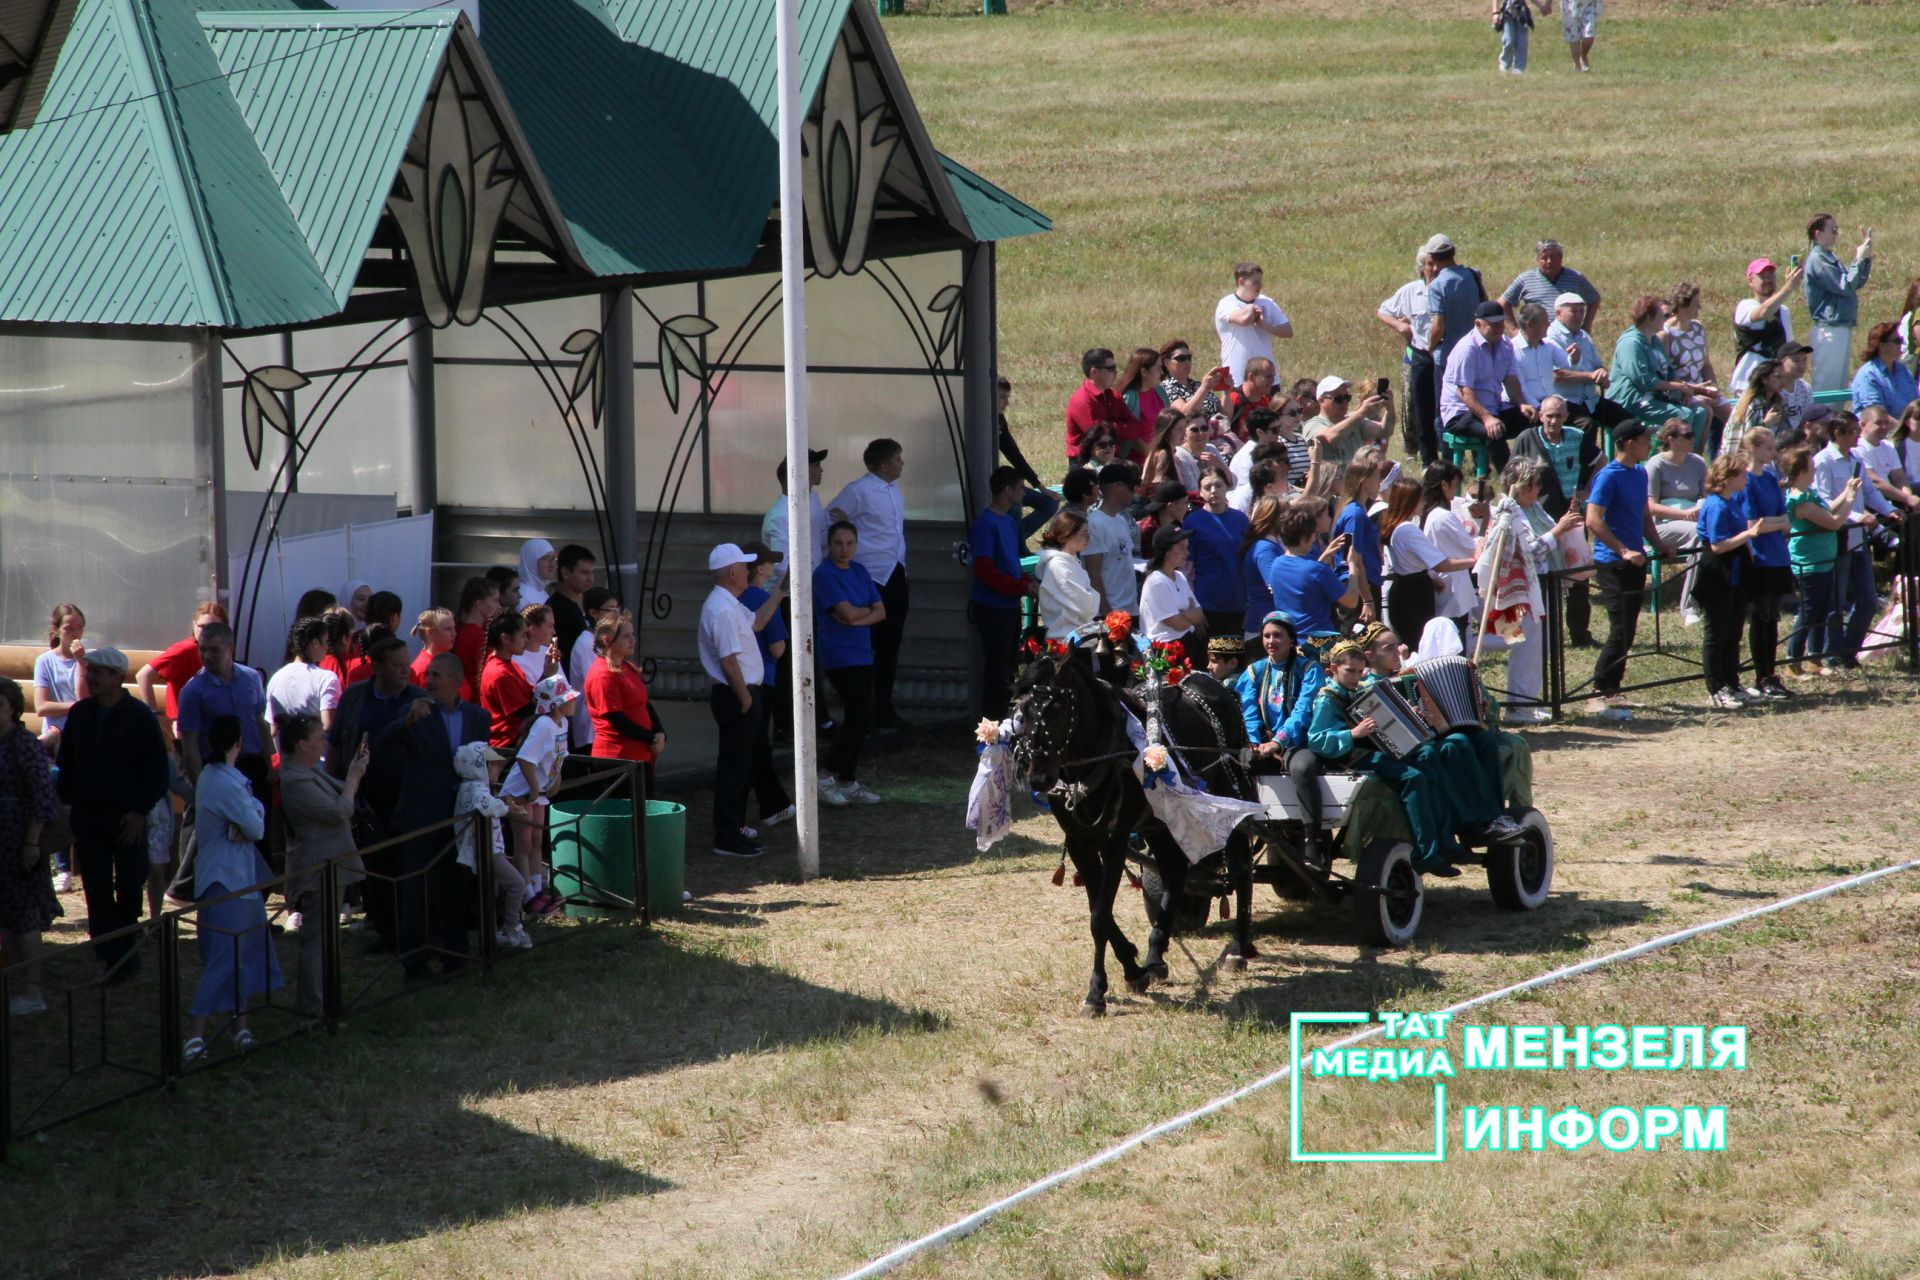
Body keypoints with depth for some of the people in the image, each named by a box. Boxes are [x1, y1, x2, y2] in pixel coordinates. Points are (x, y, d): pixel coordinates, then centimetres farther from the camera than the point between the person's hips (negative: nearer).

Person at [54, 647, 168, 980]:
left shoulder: (139, 716, -4)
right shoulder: (79, 714, 7)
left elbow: (157, 769, -3)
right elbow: (66, 764, 14)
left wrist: (141, 811, -9)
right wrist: (65, 802, 3)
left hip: (128, 816, -3)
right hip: (88, 814, 3)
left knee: (129, 884, 3)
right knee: (97, 889, -3)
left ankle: (124, 948, 24)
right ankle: (114, 956, -1)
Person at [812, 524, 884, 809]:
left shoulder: (860, 571, 11)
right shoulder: (824, 574, -12)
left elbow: (881, 612, 5)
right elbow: (847, 612, -20)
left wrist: (856, 619, -12)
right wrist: (868, 610, -1)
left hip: (862, 654, 8)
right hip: (838, 655, -8)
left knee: (857, 717, 9)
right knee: (861, 715, -12)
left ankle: (848, 781, 17)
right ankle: (828, 778, -6)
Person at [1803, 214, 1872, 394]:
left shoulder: (1830, 258, 15)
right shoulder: (1817, 260, -14)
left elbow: (1857, 283, 18)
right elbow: (1845, 286, -19)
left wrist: (1867, 256, 9)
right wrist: (1859, 259, -12)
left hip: (1841, 329, 10)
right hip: (1829, 330, -10)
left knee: (1839, 384, 13)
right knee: (1827, 386, -7)